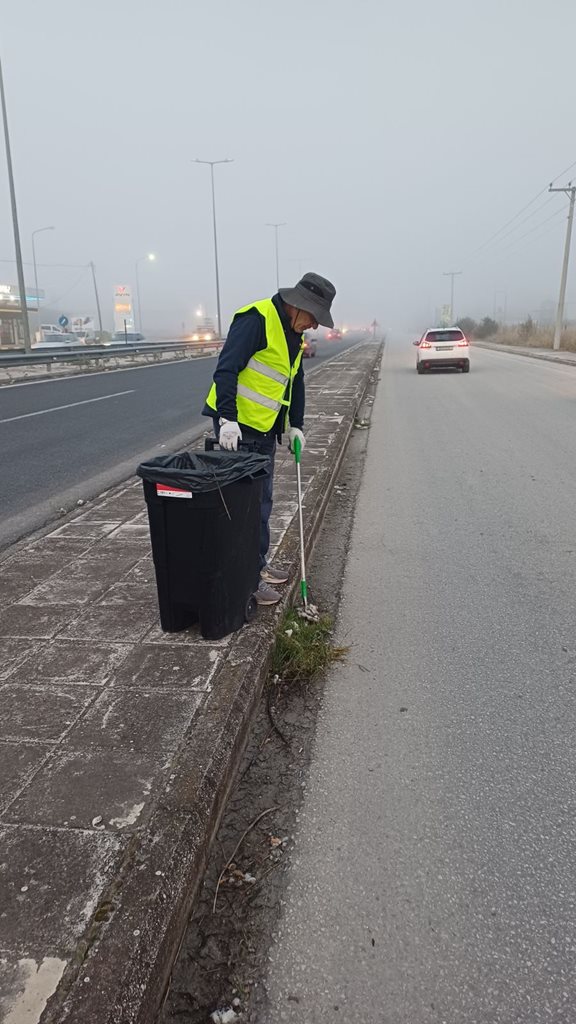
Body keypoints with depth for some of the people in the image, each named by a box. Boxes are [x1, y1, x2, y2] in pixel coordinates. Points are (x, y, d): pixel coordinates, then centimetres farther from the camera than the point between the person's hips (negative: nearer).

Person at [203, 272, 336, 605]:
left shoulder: (293, 332, 13)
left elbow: (296, 381, 20)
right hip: (237, 427, -9)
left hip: (265, 429, 10)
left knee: (262, 501, 16)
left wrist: (296, 425, 13)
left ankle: (258, 564, 30)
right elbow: (226, 369, -25)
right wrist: (227, 419, -32)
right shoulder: (256, 320, -18)